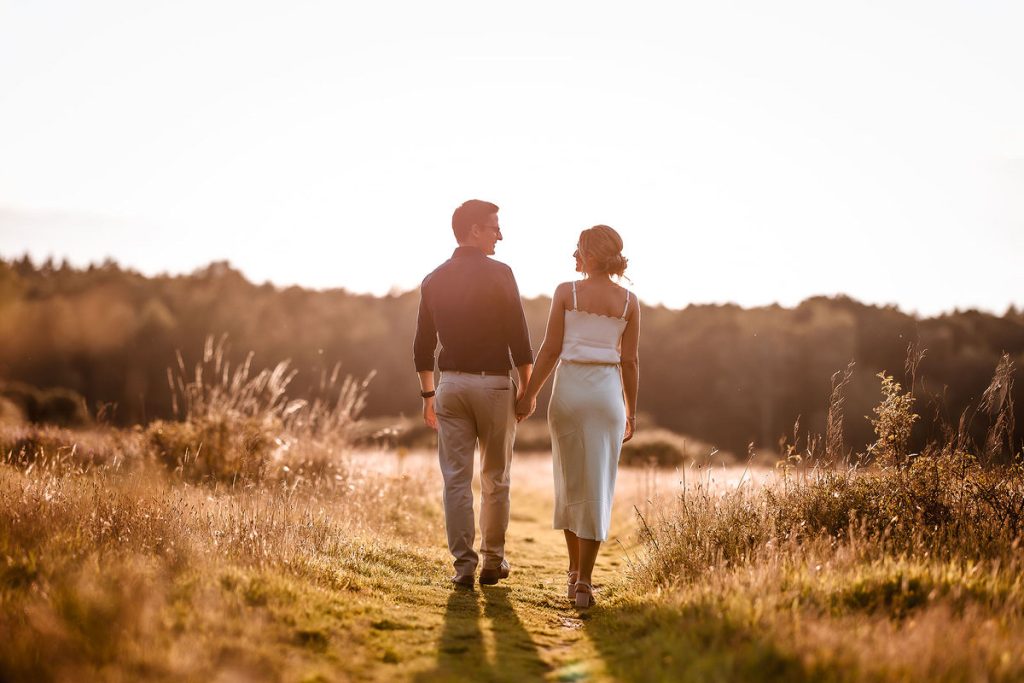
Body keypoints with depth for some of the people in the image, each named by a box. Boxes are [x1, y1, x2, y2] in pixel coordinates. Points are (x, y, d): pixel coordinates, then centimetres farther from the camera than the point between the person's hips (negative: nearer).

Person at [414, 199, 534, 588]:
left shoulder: (434, 281, 7)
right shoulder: (499, 275, -8)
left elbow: (423, 345, 10)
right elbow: (519, 338, -10)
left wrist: (428, 395, 18)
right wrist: (526, 388, -1)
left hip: (451, 384, 3)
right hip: (494, 383, -3)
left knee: (457, 479, 3)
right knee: (495, 479, 9)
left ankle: (464, 565, 0)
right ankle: (493, 561, 15)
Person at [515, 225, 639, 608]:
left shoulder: (565, 292, -3)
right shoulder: (628, 301, 3)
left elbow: (551, 349, -4)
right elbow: (629, 360, 3)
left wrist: (529, 395, 4)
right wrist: (631, 411, 11)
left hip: (569, 390, -1)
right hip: (607, 393, 1)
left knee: (570, 482, 15)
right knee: (598, 487, 1)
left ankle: (575, 571, 22)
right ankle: (583, 582, -5)